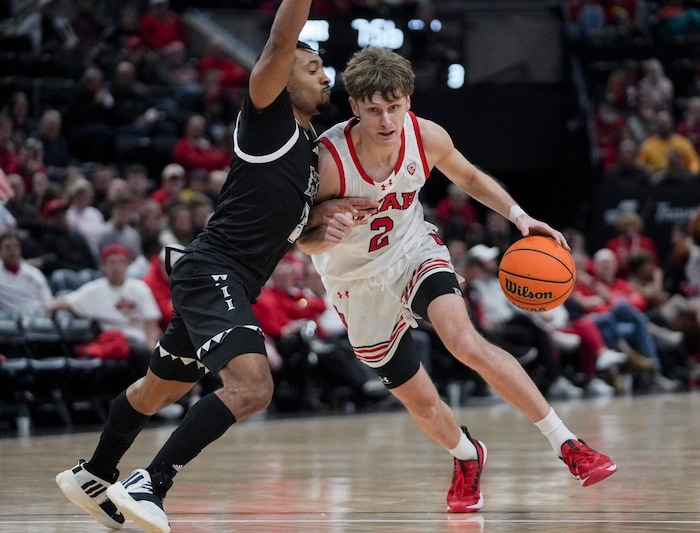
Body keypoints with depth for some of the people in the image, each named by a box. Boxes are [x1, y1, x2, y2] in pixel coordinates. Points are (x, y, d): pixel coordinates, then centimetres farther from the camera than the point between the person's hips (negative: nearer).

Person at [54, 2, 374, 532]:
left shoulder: (310, 145, 18)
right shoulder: (268, 116, -7)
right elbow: (280, 45, -24)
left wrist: (327, 212, 9)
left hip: (230, 285, 10)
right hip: (213, 272, -10)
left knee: (159, 389, 23)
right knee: (252, 387, -26)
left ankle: (92, 477, 41)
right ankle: (151, 485, -24)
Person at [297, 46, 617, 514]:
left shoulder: (428, 138, -18)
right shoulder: (328, 159, -29)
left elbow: (469, 178, 4)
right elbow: (303, 239, -18)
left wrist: (519, 216, -8)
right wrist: (326, 236, -41)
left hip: (414, 252, 1)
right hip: (359, 282, -1)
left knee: (466, 341, -28)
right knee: (423, 405, 5)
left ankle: (567, 444, -23)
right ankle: (468, 458, 40)